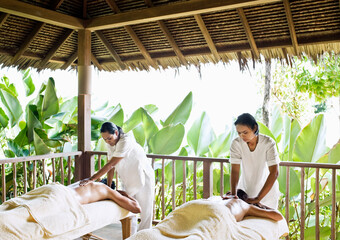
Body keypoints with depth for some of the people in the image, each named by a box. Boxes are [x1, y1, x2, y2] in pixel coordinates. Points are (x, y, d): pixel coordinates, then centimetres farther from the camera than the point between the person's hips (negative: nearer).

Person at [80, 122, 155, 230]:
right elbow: (111, 167, -1)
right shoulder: (111, 144, -2)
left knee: (145, 212, 3)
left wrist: (91, 179, -35)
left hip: (143, 178, -7)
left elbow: (111, 164, -34)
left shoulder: (126, 141, -28)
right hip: (128, 181, 8)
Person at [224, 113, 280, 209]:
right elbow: (235, 170, -20)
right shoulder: (236, 143, -17)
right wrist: (233, 193, -36)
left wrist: (258, 198, -34)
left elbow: (274, 173, -28)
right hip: (245, 190, 1)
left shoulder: (268, 143, -22)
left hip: (267, 191, -1)